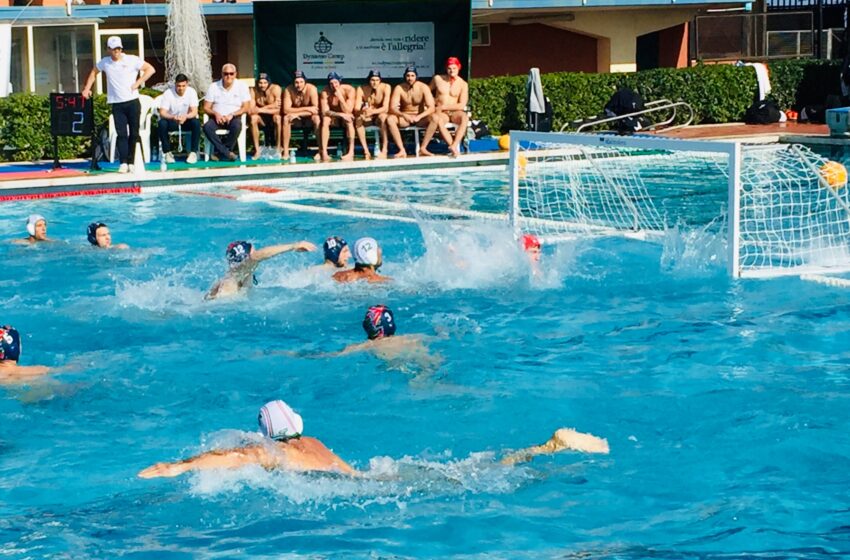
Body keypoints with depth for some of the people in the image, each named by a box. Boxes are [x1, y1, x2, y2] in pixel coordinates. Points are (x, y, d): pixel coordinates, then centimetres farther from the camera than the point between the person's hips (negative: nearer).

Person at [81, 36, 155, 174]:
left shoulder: (132, 60, -1)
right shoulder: (104, 62, 7)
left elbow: (150, 69, 1)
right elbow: (93, 72, 24)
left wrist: (137, 83, -6)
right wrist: (87, 89, 16)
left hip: (132, 102, -1)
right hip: (117, 104, 1)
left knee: (134, 133, 3)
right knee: (122, 134, -8)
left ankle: (131, 162, 11)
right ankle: (123, 163, -12)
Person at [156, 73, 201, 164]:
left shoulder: (191, 92, -12)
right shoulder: (168, 93, -14)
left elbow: (194, 111, -17)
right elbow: (162, 112, -20)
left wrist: (186, 116, -41)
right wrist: (173, 117, -42)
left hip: (186, 120, 0)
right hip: (172, 121, 0)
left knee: (196, 123, -31)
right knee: (162, 123, -32)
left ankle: (193, 152, -22)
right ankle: (167, 152, -20)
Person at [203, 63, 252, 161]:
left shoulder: (242, 86, 3)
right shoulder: (213, 87, 6)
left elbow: (246, 107, -2)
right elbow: (206, 108, 5)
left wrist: (232, 115, -16)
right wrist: (216, 114, -16)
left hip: (234, 118, -1)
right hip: (217, 118, 1)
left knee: (237, 126, -37)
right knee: (207, 127, -31)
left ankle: (220, 152, -21)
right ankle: (227, 153, -30)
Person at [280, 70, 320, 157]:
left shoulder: (311, 89, -21)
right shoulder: (288, 90, -17)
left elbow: (316, 110, -24)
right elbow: (286, 110, -24)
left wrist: (297, 114, -30)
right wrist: (306, 109, -30)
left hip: (309, 118, -1)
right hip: (297, 120, 1)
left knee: (317, 118, -33)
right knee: (286, 118, -28)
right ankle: (285, 151, -25)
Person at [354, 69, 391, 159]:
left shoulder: (385, 88, -17)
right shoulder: (361, 89, -13)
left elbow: (385, 108, -25)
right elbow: (356, 110, -19)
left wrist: (373, 111, -44)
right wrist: (362, 111, -43)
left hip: (380, 115, -2)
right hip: (368, 118, 2)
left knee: (383, 117, -36)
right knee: (358, 119, -30)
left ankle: (384, 150, -34)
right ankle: (366, 151, -30)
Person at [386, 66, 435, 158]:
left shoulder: (423, 87, -9)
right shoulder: (399, 88, -8)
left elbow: (431, 108, -15)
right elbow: (392, 108, -15)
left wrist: (419, 117, -32)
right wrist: (404, 115, -35)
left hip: (420, 118, 0)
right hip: (404, 118, 0)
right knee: (390, 119, -31)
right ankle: (402, 150, -34)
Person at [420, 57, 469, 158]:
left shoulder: (463, 84, 2)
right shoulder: (437, 79, 7)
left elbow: (462, 105, -7)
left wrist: (443, 107, -11)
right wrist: (432, 102, 5)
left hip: (454, 112, 0)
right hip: (440, 113, 0)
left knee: (465, 117, -37)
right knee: (437, 120, -38)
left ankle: (454, 146, -44)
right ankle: (454, 147, -42)